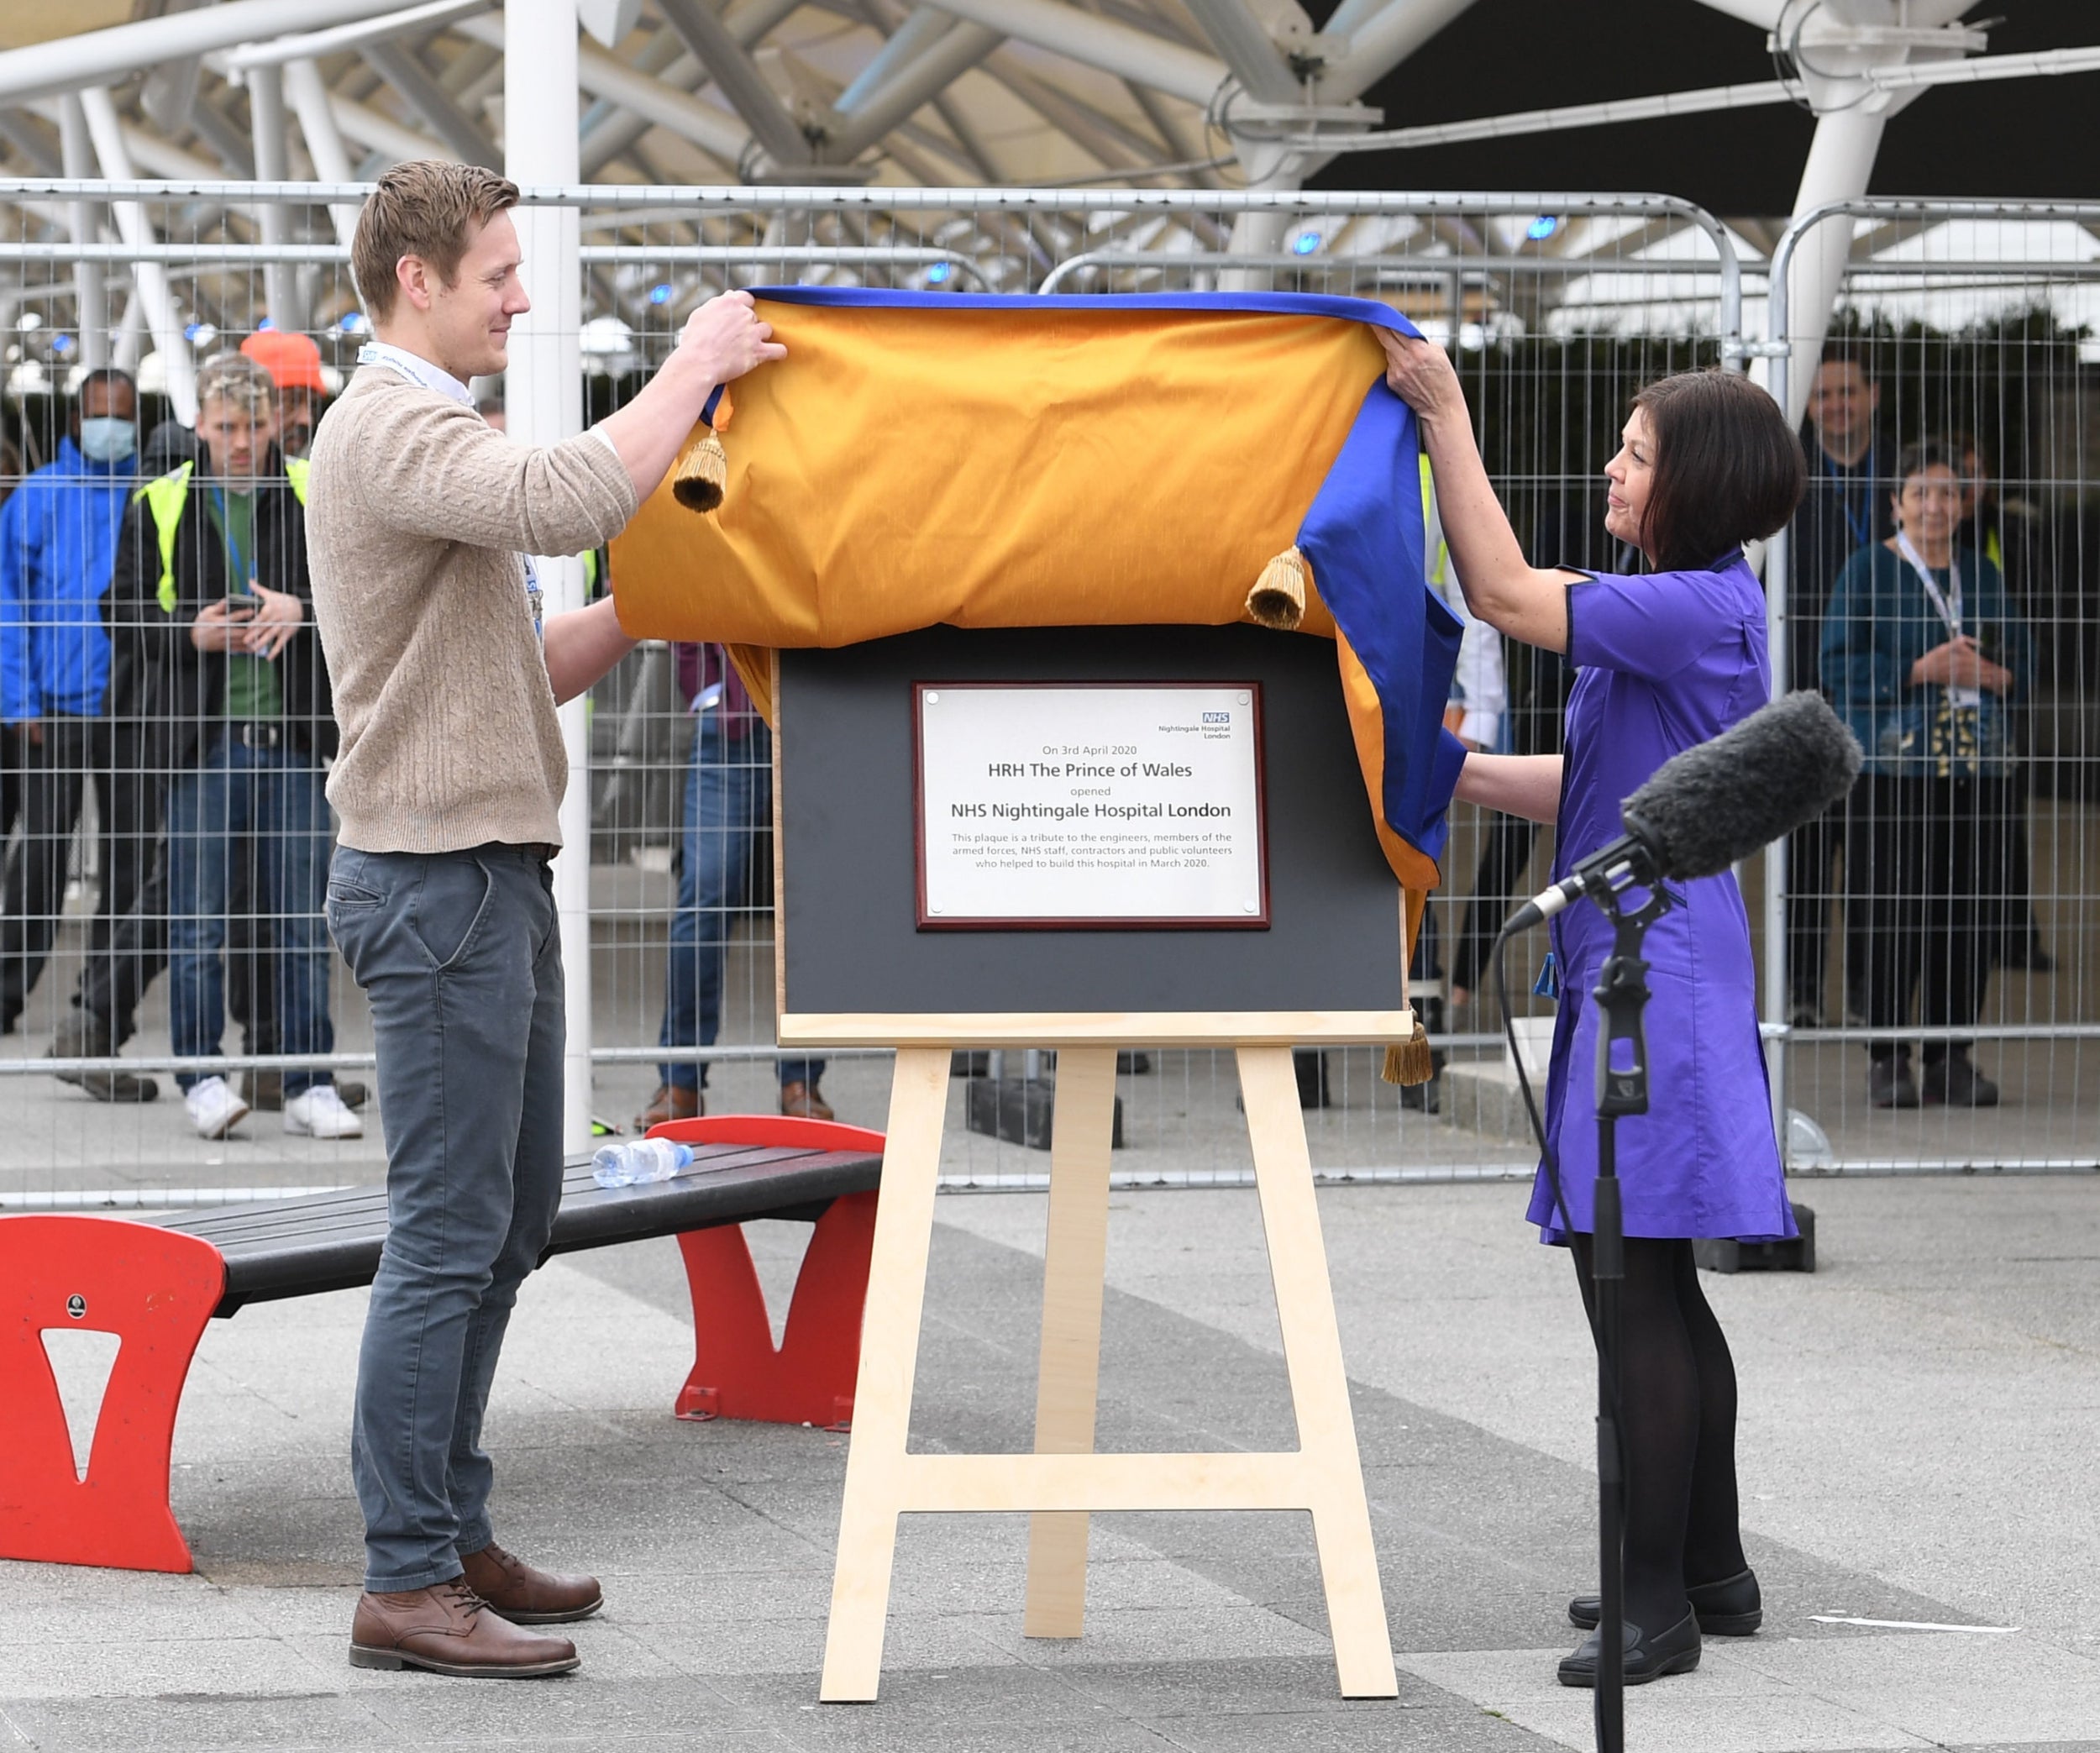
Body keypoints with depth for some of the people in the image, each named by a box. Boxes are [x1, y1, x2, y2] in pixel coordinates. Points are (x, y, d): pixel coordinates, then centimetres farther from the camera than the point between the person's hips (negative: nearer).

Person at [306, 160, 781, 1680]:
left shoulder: (429, 431, 21)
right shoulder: (393, 431, -13)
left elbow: (529, 671, 21)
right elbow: (571, 499, -32)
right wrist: (698, 364, -20)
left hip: (495, 876, 11)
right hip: (437, 879, -11)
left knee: (509, 1221, 14)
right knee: (451, 1235, -10)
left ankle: (453, 1535, 21)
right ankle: (407, 1581, -8)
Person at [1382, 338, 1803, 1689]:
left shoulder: (1702, 610, -16)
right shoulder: (1692, 611, 16)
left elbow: (1506, 590, -18)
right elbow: (1592, 789, 20)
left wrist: (1445, 412, -14)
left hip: (1657, 973, -11)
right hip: (1632, 963, 11)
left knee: (1633, 1285, -10)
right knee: (1657, 1288, 16)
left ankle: (1659, 1603, -8)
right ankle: (1710, 1570, 25)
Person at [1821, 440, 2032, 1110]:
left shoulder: (1981, 573, 15)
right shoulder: (1868, 572, 1)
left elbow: (2020, 665, 17)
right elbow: (1842, 670, -5)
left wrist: (1988, 674, -5)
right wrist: (1920, 671, -14)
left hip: (1979, 767, 4)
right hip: (1894, 769, -4)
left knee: (1971, 914, 1)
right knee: (1896, 915, -8)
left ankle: (1951, 1058, 9)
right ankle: (1887, 1061, 1)